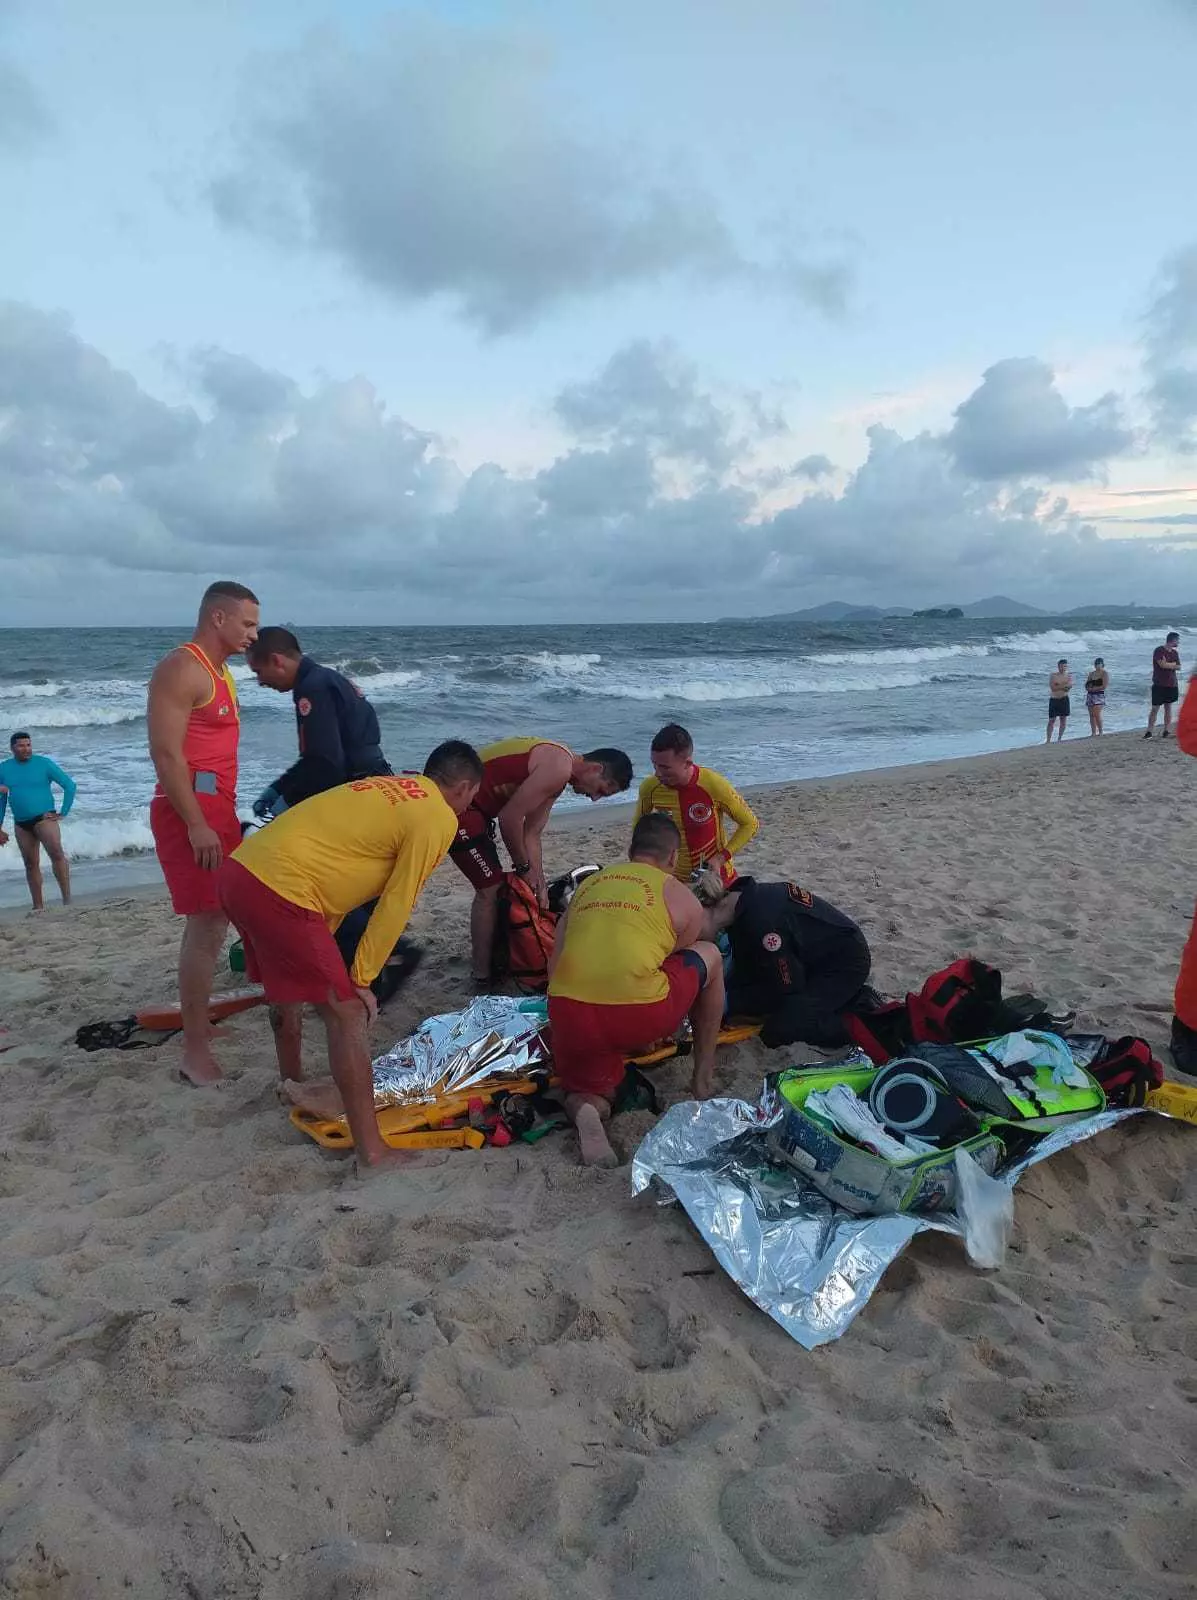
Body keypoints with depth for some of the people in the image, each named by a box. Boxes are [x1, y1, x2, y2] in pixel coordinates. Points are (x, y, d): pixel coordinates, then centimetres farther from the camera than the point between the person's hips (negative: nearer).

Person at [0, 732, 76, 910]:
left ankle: (67, 899, -26)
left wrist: (63, 813, -6)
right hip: (21, 824, 5)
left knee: (56, 853, -25)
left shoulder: (44, 763, -4)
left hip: (44, 818, -4)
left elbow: (69, 785, -2)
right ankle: (38, 907, 15)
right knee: (31, 864, 8)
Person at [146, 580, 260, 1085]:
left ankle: (199, 1020, 29)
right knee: (206, 925, -10)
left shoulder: (218, 670, 17)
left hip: (216, 809, 10)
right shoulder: (181, 669, -13)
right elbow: (165, 752, -20)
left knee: (214, 919, 16)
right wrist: (196, 825, -23)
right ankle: (195, 1049, -4)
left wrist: (223, 814, 18)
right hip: (190, 813, -10)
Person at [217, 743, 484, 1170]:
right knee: (347, 1014, -2)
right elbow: (395, 908, -4)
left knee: (290, 985, 31)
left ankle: (291, 1084, 53)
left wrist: (318, 951, 24)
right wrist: (360, 981, 3)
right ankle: (372, 1152, 4)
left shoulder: (384, 787, 23)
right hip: (280, 891, -9)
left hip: (238, 868, 10)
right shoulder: (439, 818, -2)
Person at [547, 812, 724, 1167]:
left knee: (595, 1095, 29)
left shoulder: (586, 885, 21)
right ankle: (704, 1077, 29)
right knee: (709, 956, 24)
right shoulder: (683, 899, 11)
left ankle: (584, 1106, -8)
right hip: (638, 1014, -3)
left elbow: (553, 968, 20)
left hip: (567, 1014, 3)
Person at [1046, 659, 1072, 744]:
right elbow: (1052, 688, -13)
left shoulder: (1069, 675, 5)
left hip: (1064, 700, 2)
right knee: (1051, 720, -3)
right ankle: (1048, 740, 0)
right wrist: (1063, 686, -13)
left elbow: (1069, 687, -9)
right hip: (1054, 700, -2)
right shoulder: (1053, 675, -2)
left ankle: (1059, 739, 15)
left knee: (1063, 720, 4)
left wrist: (1058, 686, -17)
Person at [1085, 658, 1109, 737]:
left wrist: (1093, 688, -11)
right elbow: (1086, 685, 18)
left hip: (1099, 696, -6)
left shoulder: (1105, 674, -2)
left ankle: (1101, 732, -7)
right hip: (1090, 695, 6)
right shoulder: (1091, 674, 17)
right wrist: (1088, 688, -4)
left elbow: (1104, 686, -12)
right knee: (1091, 715, 4)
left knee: (1097, 715, -15)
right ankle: (1093, 733, 7)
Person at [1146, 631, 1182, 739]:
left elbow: (1179, 667, 8)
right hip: (1159, 685, -6)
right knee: (1155, 708, -5)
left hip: (1171, 685, 6)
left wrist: (1167, 665, -9)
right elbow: (1162, 664, -18)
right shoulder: (1159, 650, -8)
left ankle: (1167, 731, 11)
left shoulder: (1175, 652, 12)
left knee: (1168, 708, 7)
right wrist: (1173, 664, -3)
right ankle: (1149, 731, -3)